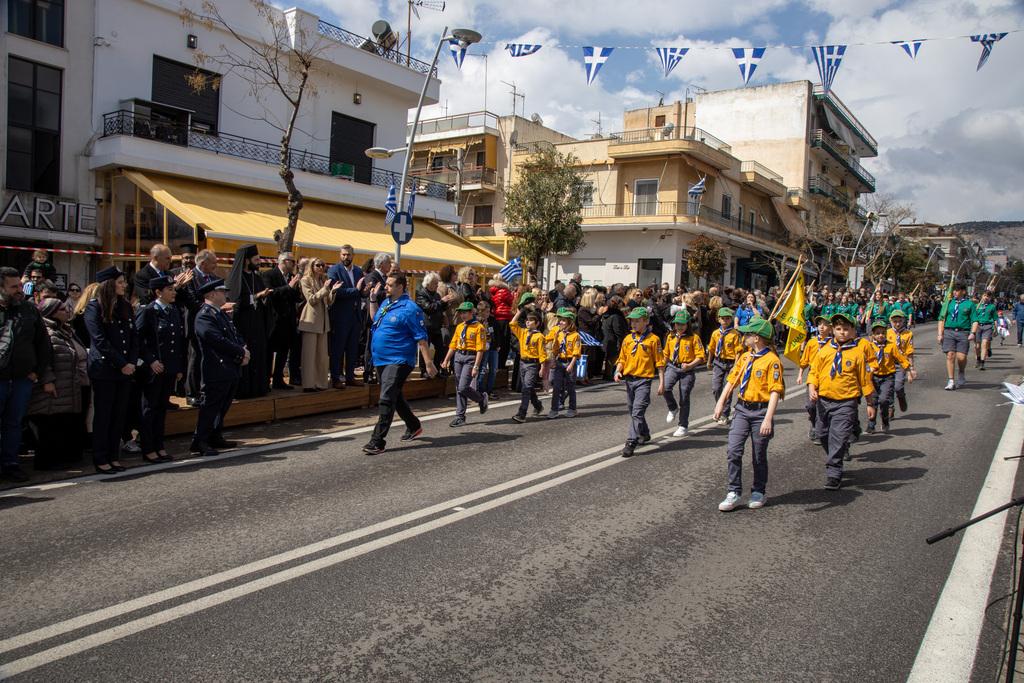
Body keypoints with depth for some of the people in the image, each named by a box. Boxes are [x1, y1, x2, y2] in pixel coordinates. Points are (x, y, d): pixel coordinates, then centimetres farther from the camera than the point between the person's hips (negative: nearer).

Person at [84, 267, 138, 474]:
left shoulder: (125, 306, 12)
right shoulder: (94, 307, -6)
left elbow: (134, 337, 10)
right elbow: (100, 341, -12)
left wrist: (132, 363, -3)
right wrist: (122, 364, -14)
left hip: (125, 370, 6)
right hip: (103, 370, -5)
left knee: (119, 415, 8)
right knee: (103, 416, 2)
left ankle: (114, 456, 16)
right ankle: (100, 459, 9)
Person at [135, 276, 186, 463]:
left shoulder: (175, 311, 10)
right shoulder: (147, 311, -10)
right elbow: (137, 339, -13)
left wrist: (180, 367, 11)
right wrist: (150, 361, -16)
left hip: (170, 369, 6)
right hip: (154, 369, -6)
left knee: (162, 408, 14)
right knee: (150, 409, 4)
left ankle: (159, 447, 22)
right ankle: (148, 450, 11)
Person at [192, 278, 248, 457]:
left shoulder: (222, 314, 18)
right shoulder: (204, 316, -13)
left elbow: (236, 335, 18)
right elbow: (218, 340, -22)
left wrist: (243, 351, -2)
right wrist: (241, 353, -14)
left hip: (231, 369, 9)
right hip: (216, 371, -9)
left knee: (222, 407, 17)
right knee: (210, 407, -5)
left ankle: (216, 437, 27)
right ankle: (199, 442, 2)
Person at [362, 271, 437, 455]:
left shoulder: (409, 308, -14)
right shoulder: (385, 303, 11)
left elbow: (421, 337, -15)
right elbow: (374, 321, 26)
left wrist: (429, 363, -18)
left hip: (398, 361, -9)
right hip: (381, 360, 9)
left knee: (386, 400, -12)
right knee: (395, 397, 20)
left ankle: (378, 441, -9)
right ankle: (414, 426, 38)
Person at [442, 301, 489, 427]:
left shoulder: (479, 327, -7)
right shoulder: (459, 327, 12)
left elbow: (480, 349, -11)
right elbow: (453, 345, 15)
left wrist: (476, 367, -17)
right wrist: (446, 360, 9)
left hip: (470, 358, -6)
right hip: (458, 357, 6)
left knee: (463, 388, -13)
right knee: (458, 389, 7)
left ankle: (482, 398, 15)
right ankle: (460, 416, 13)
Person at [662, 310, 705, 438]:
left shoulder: (694, 337, -7)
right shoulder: (670, 336, 7)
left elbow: (700, 357, -9)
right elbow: (666, 354, 19)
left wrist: (689, 365, -23)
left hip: (687, 370, -3)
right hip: (672, 367, 3)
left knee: (684, 398, 3)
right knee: (666, 387, -23)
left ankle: (683, 426, 18)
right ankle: (673, 409, 7)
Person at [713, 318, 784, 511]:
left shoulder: (771, 360, -13)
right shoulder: (744, 357, 9)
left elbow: (775, 392, -18)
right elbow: (731, 380, 13)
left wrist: (768, 419, -24)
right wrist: (721, 402, 4)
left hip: (761, 411, -5)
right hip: (742, 409, 5)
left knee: (759, 456, 9)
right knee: (733, 451, -4)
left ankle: (758, 493, 27)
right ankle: (734, 494, 4)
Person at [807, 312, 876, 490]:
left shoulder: (857, 353, -3)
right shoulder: (825, 350, 4)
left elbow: (865, 380, 3)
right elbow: (814, 372, 9)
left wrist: (870, 404, 7)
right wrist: (812, 388, -8)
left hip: (846, 403, -4)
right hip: (824, 400, 4)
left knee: (839, 437, -8)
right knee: (823, 435, 15)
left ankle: (833, 474, -2)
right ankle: (834, 461, 39)